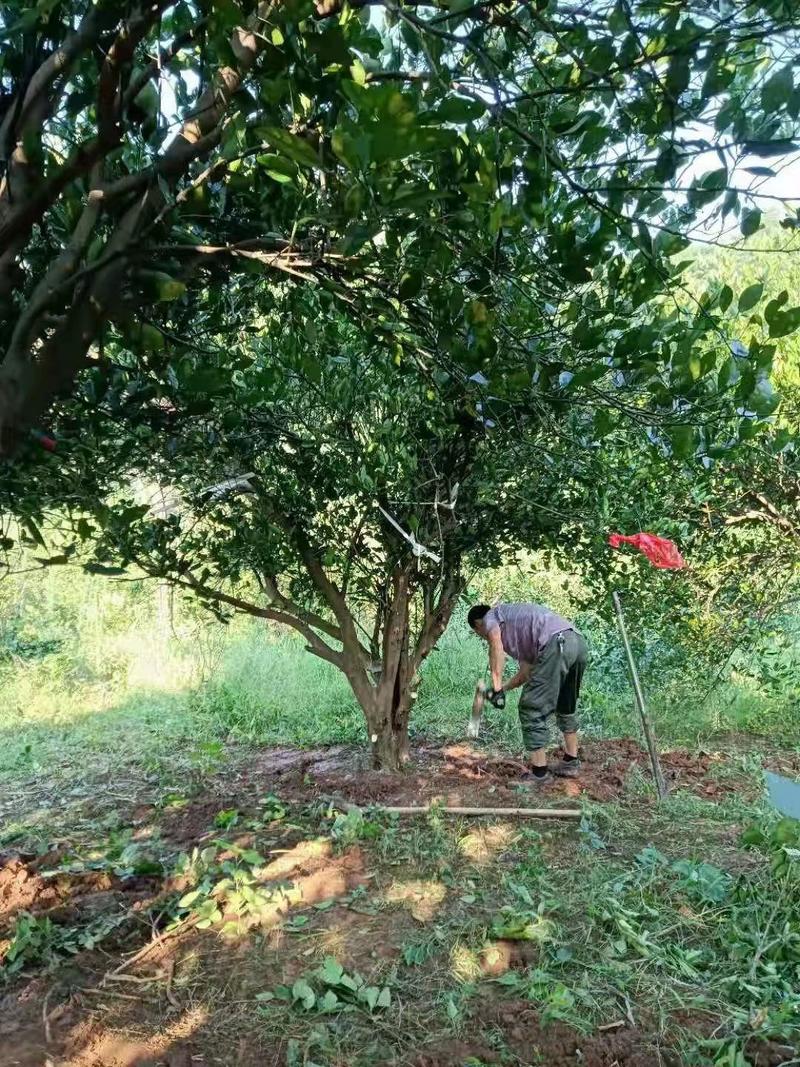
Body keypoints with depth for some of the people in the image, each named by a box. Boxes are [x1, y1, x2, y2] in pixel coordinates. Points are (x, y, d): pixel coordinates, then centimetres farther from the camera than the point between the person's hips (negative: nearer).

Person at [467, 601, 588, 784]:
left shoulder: (492, 615, 15)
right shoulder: (517, 632, 37)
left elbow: (496, 645, -8)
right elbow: (527, 672, 31)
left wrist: (497, 687, -7)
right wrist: (504, 688, 38)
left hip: (557, 643, -9)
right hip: (579, 641, 9)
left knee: (532, 709, 0)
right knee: (565, 707, 25)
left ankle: (539, 773, 4)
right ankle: (570, 763, 36)